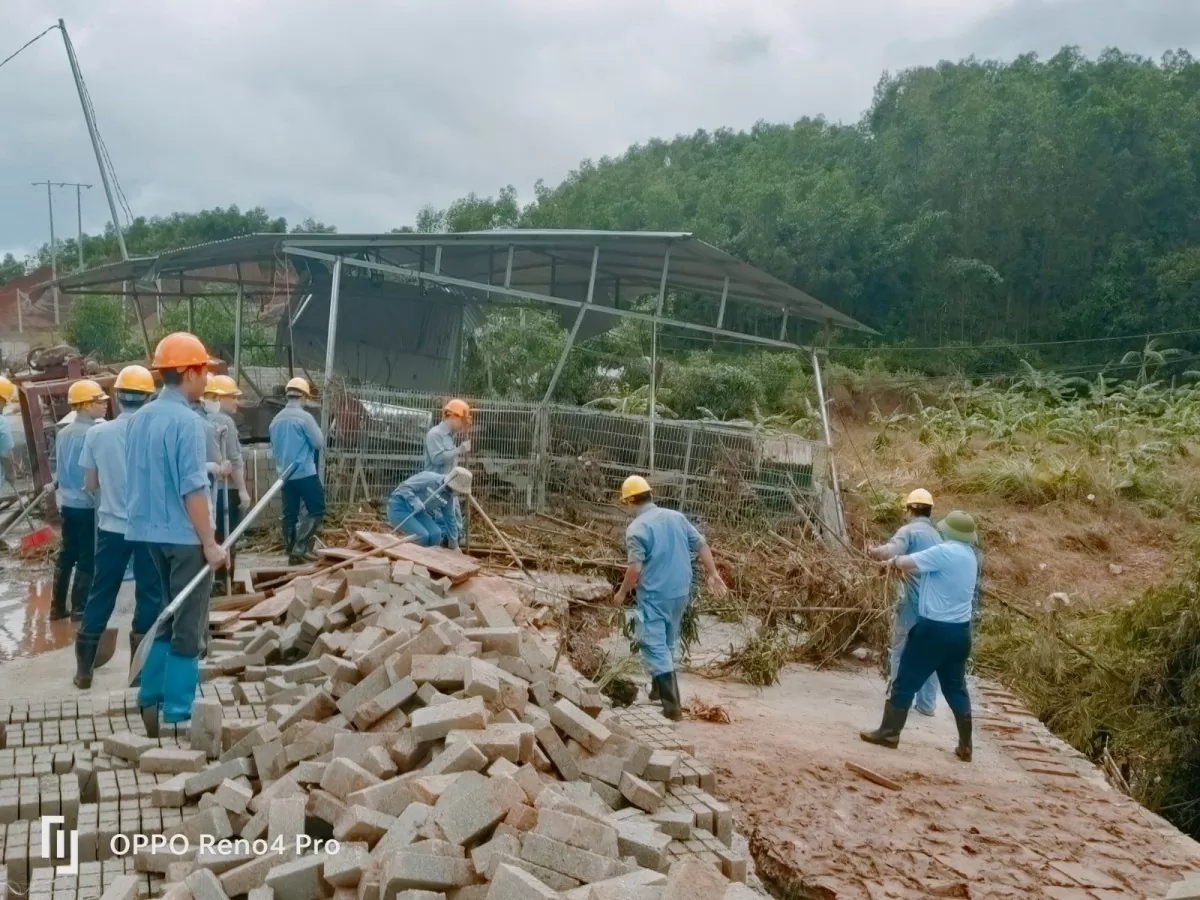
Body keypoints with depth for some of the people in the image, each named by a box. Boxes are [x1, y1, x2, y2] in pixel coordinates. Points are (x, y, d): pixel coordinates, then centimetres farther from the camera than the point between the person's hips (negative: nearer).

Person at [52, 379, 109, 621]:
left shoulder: (63, 433, 7)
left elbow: (57, 469, 14)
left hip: (68, 504, 8)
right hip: (88, 505, -8)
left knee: (66, 554, 14)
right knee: (87, 558, 1)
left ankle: (58, 606, 18)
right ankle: (79, 609, 4)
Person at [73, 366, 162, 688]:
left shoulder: (97, 433, -3)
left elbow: (90, 485, 3)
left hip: (111, 526, 2)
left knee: (100, 595, 12)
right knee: (149, 595, 8)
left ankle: (84, 669, 17)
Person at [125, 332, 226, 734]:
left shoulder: (140, 417, 8)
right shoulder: (186, 421, -17)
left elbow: (140, 478, 15)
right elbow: (192, 490, -20)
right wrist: (210, 543, -16)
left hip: (152, 532, 8)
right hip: (184, 536, -8)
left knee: (171, 617, 20)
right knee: (188, 626, 2)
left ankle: (152, 700, 23)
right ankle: (177, 715, 8)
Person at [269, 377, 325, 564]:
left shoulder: (276, 419, 8)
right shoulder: (304, 417, -13)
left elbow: (273, 449, 17)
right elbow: (320, 444, -9)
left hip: (285, 474, 7)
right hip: (305, 473, -7)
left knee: (289, 514, 9)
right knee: (316, 510, 2)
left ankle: (292, 552, 11)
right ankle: (299, 547, -8)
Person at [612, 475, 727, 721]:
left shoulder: (636, 528, -14)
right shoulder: (677, 517, 5)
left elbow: (635, 568, -19)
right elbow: (701, 545, 7)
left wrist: (622, 593, -5)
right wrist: (713, 574, 13)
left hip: (654, 595, -7)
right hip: (681, 591, 7)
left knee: (654, 647, -2)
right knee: (668, 644, 21)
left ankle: (672, 704, -9)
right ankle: (663, 690, 35)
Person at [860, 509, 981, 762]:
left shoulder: (945, 552, -18)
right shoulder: (969, 556, 10)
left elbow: (906, 562, -16)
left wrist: (894, 561, 5)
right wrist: (904, 564, 12)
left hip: (935, 628, -8)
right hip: (959, 630, 8)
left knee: (906, 681, 4)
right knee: (955, 686, 14)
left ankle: (889, 733, 11)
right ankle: (965, 746, 16)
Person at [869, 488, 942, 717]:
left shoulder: (909, 530, -8)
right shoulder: (936, 535, 17)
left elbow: (890, 552, -26)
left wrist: (873, 551, -8)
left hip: (912, 602, -6)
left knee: (900, 652, 7)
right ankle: (927, 703, 16)